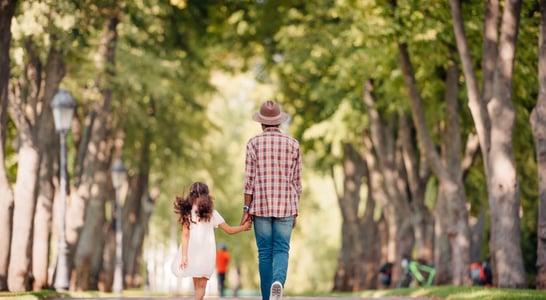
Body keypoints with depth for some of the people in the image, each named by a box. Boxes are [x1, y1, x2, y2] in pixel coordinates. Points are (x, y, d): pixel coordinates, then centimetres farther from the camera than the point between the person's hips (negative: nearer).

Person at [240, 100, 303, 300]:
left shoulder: (254, 143, -1)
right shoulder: (292, 144, 4)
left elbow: (249, 179, -5)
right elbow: (296, 182, 5)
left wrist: (246, 210, -2)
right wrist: (295, 212, 13)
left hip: (261, 206, 0)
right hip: (285, 206, 0)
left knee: (265, 253, 6)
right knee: (281, 250, 1)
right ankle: (278, 282, -29)